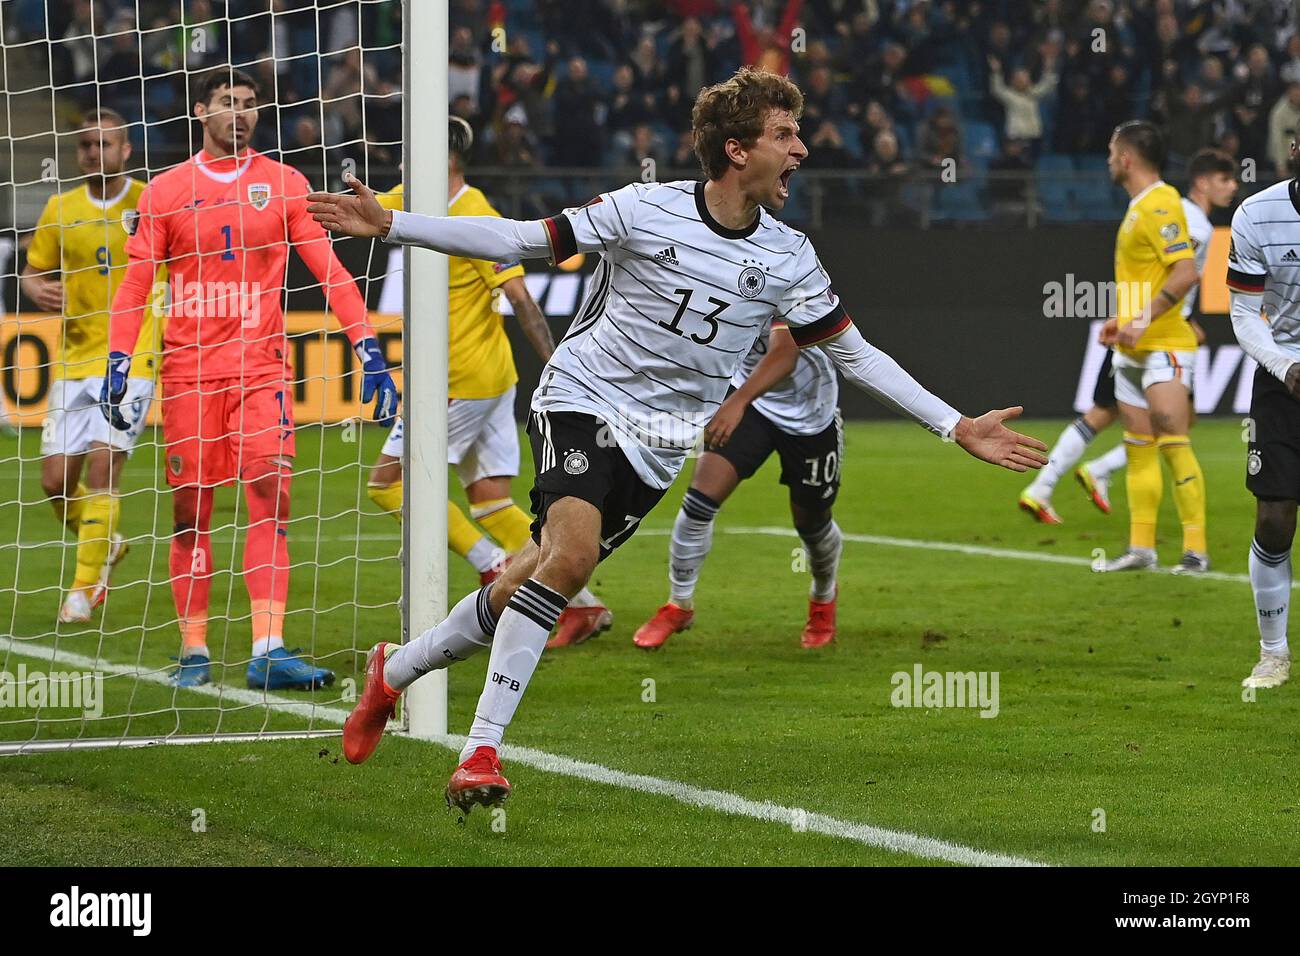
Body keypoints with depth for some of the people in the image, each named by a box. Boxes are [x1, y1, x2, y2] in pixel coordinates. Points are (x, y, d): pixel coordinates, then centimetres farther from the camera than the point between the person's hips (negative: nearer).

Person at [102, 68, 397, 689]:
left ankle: (268, 652, -18)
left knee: (271, 497, -12)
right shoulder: (165, 191, 6)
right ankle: (194, 653, 9)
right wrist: (118, 363, -5)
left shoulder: (284, 185, 7)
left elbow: (328, 269, 4)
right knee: (190, 512, 1)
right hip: (188, 371, 0)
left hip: (261, 366, 0)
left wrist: (368, 347, -5)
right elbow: (134, 284, 6)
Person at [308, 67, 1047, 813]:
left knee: (522, 592, -2)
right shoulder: (646, 211, -11)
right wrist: (391, 225, -11)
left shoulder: (789, 260, -1)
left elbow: (854, 353, 6)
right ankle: (483, 749, -22)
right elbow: (521, 240, -6)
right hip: (583, 397, -4)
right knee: (571, 553, -28)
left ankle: (395, 669, 22)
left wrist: (958, 427, 0)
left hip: (657, 445, 4)